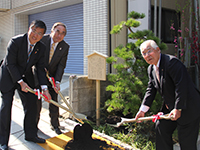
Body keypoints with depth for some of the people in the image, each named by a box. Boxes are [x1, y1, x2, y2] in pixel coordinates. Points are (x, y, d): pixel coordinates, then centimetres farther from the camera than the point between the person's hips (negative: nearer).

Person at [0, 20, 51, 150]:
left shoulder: (41, 48, -8)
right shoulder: (16, 41, -22)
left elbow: (40, 68, -7)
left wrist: (44, 88, -17)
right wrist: (20, 82, -24)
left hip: (26, 77, 5)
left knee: (31, 105, 3)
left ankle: (30, 134, 19)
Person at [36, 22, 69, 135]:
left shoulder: (65, 47, -11)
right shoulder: (42, 40, -16)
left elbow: (61, 66, -14)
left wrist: (57, 81, -24)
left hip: (52, 77, 1)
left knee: (54, 101, 5)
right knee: (36, 101, 4)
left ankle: (55, 125, 20)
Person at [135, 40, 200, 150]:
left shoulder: (172, 62, -22)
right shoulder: (151, 69, 5)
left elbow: (181, 86, -26)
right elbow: (151, 89, 7)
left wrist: (178, 108, -25)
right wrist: (143, 110, 0)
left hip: (187, 107, -8)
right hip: (169, 107, 8)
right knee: (161, 128, 10)